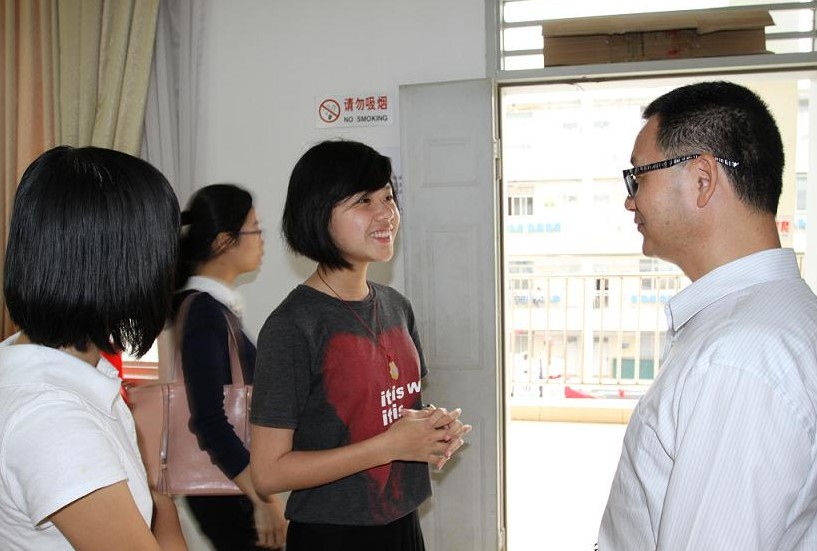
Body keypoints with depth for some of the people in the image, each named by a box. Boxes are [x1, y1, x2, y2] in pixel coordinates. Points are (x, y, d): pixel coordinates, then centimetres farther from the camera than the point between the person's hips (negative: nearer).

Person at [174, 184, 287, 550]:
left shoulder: (216, 306, 8)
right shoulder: (204, 313, -18)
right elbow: (209, 422, -24)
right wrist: (263, 501, -23)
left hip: (236, 477, 9)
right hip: (226, 484, -9)